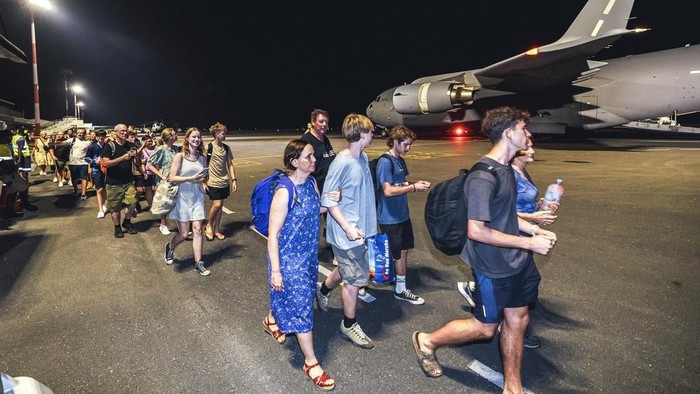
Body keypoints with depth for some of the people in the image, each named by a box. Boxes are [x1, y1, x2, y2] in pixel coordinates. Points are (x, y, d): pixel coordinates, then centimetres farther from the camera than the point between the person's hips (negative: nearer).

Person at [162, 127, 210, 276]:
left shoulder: (201, 157, 6)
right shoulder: (180, 156, -8)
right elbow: (172, 178, -13)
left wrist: (203, 178, -6)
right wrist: (191, 178, -21)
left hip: (198, 197, 4)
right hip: (183, 198, -3)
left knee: (197, 230, -1)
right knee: (183, 234, 4)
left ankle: (198, 263, 7)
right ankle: (170, 248, 37)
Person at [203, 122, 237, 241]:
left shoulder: (226, 148, 5)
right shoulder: (209, 148, -10)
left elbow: (230, 164, 9)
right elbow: (204, 165, -7)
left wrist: (233, 179, 3)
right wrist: (204, 181, -9)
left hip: (224, 181, 5)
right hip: (213, 182, -5)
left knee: (220, 205, 9)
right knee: (216, 205, -11)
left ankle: (216, 229, 21)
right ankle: (209, 225, 13)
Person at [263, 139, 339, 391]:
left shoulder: (312, 182, -3)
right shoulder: (284, 192, -25)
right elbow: (273, 234, -21)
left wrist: (330, 202, -8)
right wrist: (275, 270, -20)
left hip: (309, 253, 7)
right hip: (289, 257, -7)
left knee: (289, 296, 25)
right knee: (301, 304, 0)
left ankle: (271, 321, 56)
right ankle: (311, 363, 14)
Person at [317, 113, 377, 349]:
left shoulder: (363, 158, 5)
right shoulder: (342, 163, -22)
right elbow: (328, 200, -19)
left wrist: (368, 223, 20)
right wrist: (348, 228, -24)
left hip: (360, 229, 9)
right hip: (346, 233, -9)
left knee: (345, 270, 25)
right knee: (355, 279, 2)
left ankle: (322, 291, 51)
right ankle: (349, 325, 21)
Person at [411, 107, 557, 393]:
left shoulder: (506, 169, 5)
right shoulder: (484, 177, -25)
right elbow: (476, 231, -27)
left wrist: (536, 230, 4)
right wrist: (529, 242, -22)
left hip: (517, 261, 9)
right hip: (493, 267, -9)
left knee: (517, 320, 16)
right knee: (485, 327, 8)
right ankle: (427, 341, 30)